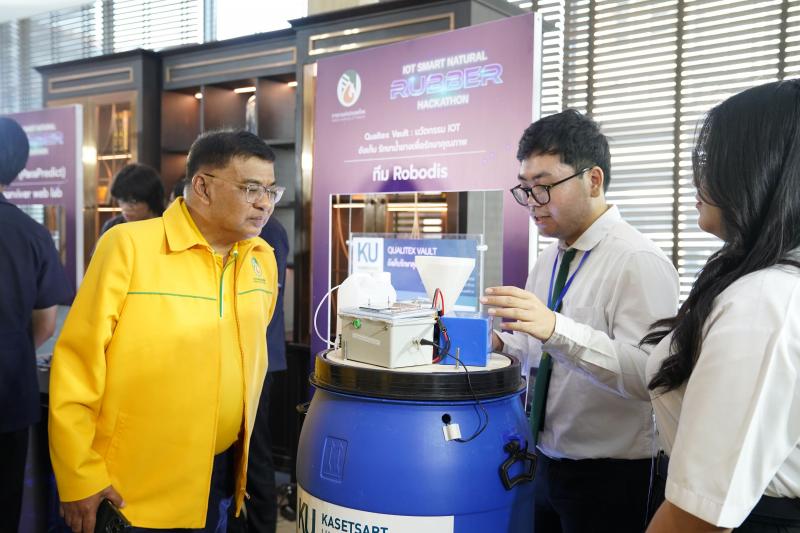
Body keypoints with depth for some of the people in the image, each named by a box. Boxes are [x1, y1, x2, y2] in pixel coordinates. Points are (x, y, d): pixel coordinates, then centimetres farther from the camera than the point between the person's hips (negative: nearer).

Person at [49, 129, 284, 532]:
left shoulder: (263, 259, 2)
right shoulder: (129, 245, -15)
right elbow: (78, 365, -13)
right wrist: (80, 477, -11)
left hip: (222, 473, 5)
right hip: (134, 485, -5)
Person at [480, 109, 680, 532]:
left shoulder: (640, 262, -18)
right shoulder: (548, 259, 6)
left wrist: (557, 329, -39)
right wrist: (498, 342, -5)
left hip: (610, 480, -6)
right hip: (549, 464, 7)